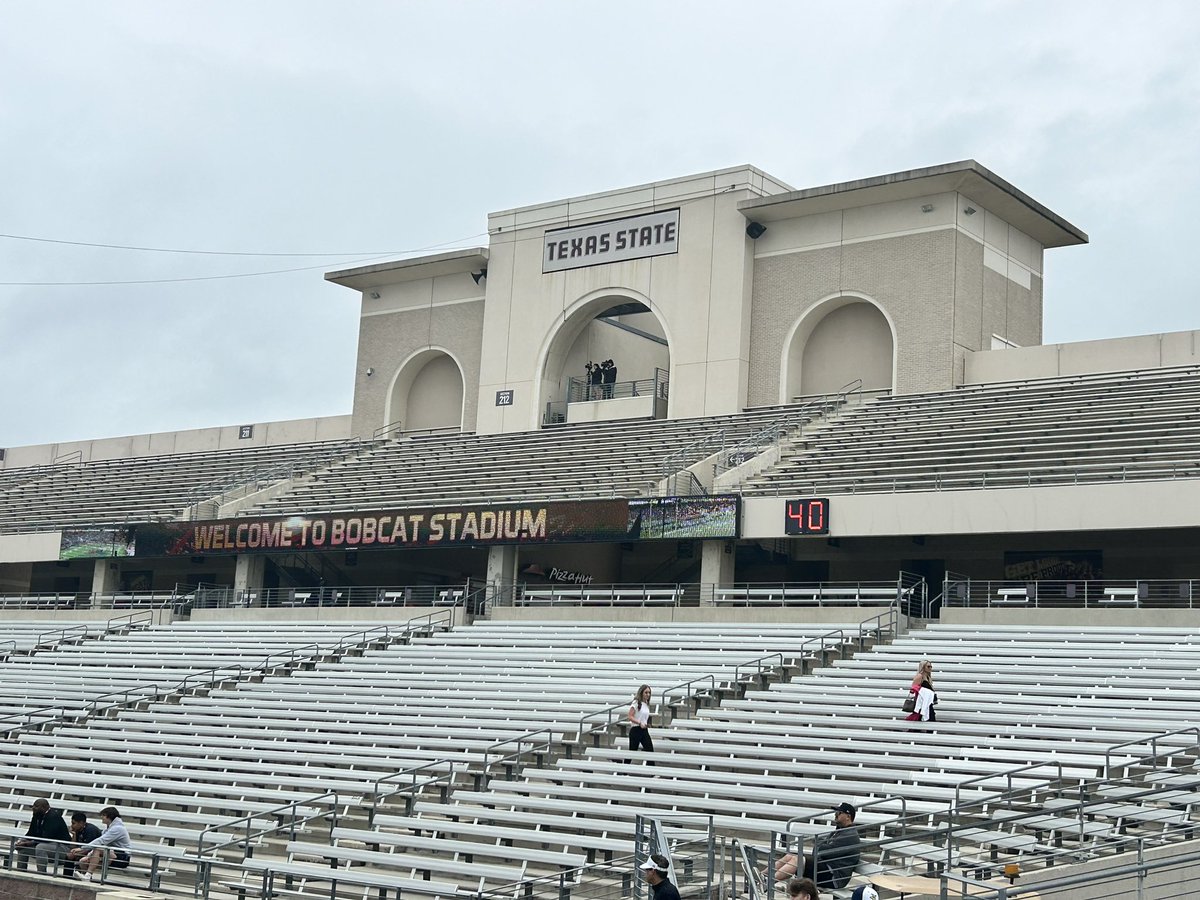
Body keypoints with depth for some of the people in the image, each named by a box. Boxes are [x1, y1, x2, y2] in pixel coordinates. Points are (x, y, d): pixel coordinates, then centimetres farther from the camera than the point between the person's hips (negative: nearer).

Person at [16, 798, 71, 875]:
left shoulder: (54, 816, -22)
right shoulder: (37, 815, 5)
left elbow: (47, 838, -27)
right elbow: (31, 833, 12)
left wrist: (29, 843, -24)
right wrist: (22, 840, -9)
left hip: (61, 846, -10)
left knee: (40, 847, -35)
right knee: (22, 847, 4)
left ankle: (42, 874, -31)